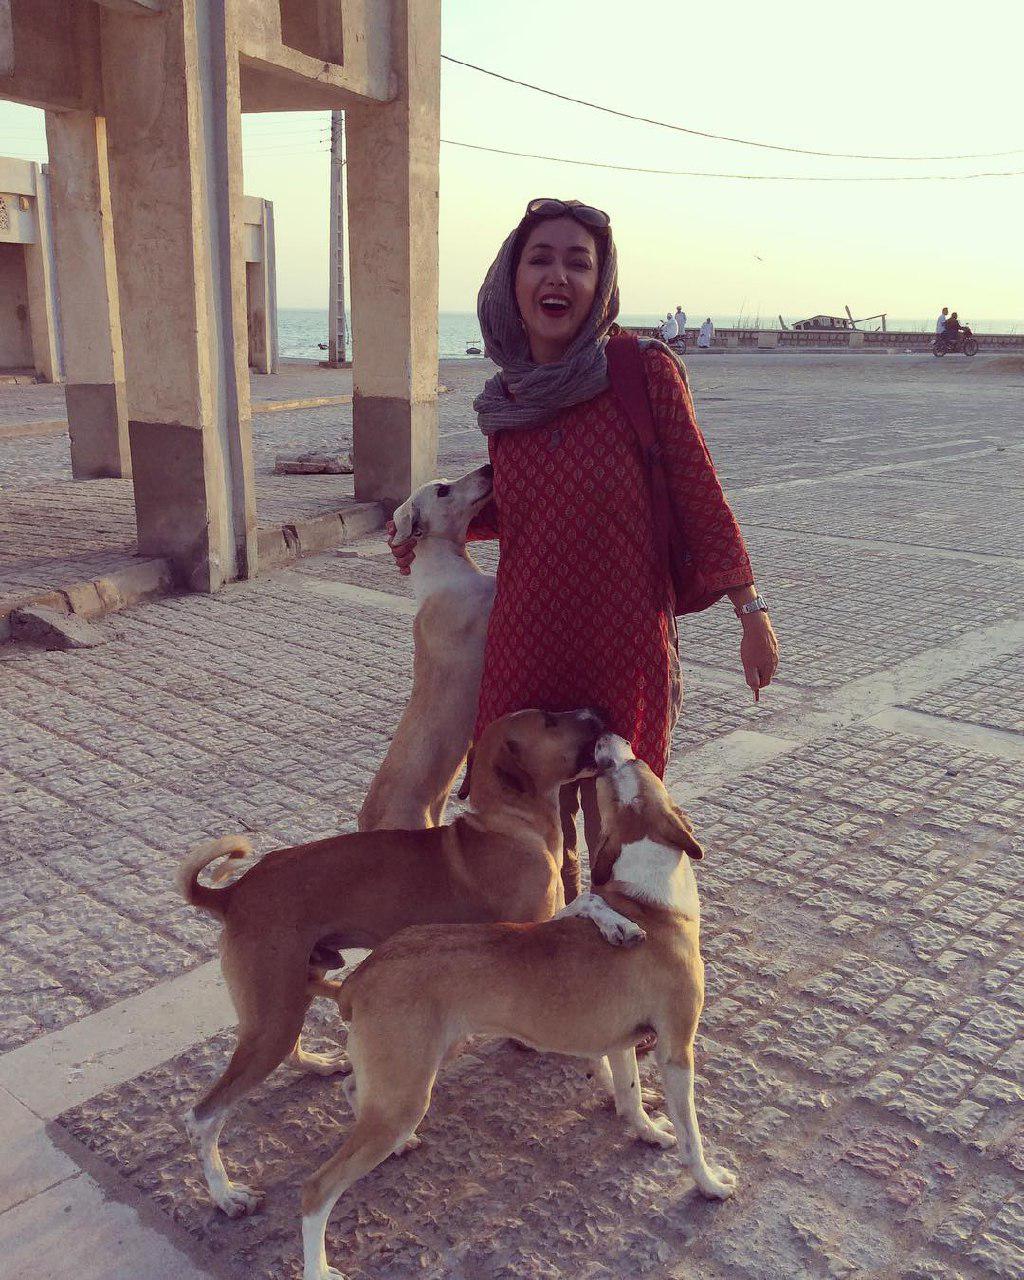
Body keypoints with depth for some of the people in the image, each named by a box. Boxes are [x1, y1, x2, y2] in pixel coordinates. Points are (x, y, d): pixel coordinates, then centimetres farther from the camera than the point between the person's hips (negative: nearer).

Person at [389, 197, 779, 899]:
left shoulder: (644, 372, -11)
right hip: (525, 647, 4)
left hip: (625, 649, -4)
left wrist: (752, 612, -6)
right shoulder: (508, 399, 3)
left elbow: (699, 493, -6)